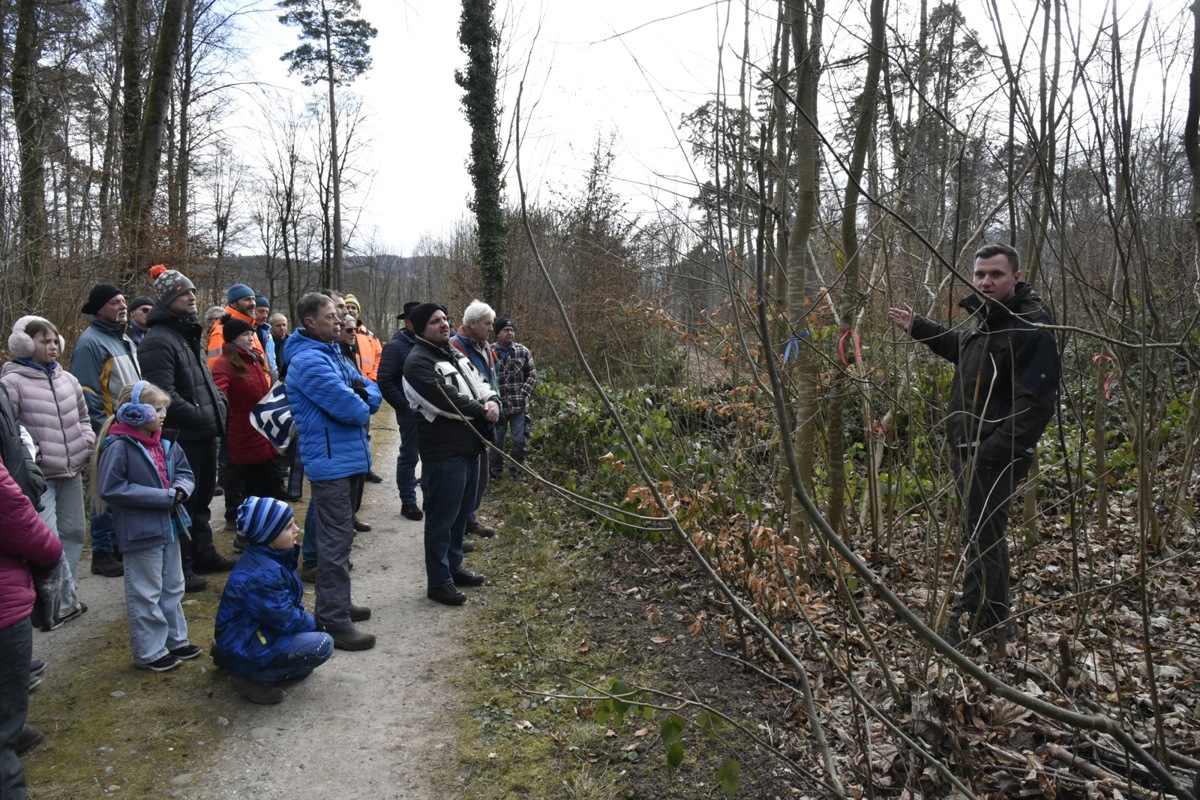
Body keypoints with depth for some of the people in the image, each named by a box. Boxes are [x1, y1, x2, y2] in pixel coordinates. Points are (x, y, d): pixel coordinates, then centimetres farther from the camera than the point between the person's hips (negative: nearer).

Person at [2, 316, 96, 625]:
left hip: (72, 471, 7)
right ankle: (66, 599, 0)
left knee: (74, 532, 12)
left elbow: (82, 417, 21)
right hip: (39, 474, -6)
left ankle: (65, 598, 25)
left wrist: (87, 441, 6)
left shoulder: (67, 379, 10)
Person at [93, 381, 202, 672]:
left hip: (169, 526, 8)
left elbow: (185, 473, 14)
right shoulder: (119, 447, -17)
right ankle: (149, 652, 17)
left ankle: (176, 640, 33)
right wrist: (163, 496, -21)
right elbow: (110, 488, -21)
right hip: (141, 532, -8)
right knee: (145, 594, 4)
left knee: (172, 588, 19)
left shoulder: (164, 444, 4)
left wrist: (180, 489, -11)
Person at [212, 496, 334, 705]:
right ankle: (255, 678, -9)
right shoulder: (261, 575, -30)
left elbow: (291, 603, 11)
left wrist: (307, 620, -3)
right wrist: (312, 623, -6)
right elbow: (285, 620, -23)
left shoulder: (275, 556, 0)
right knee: (322, 644, -19)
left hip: (258, 628, 10)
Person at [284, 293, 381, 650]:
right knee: (335, 541, -6)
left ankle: (334, 604, 32)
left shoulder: (332, 353, 15)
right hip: (330, 461, -10)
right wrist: (362, 406, -1)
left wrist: (365, 395, -10)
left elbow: (372, 392, 13)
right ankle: (335, 623, 0)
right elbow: (349, 408, -23)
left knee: (339, 537, 19)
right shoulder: (308, 360, -17)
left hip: (344, 457, 10)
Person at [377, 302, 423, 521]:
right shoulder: (396, 346, -9)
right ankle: (408, 502, 13)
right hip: (410, 411, -6)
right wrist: (404, 405, -15)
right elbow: (385, 381, -14)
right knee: (409, 456, 3)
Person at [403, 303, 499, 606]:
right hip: (444, 452, -9)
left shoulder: (454, 354, 17)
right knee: (442, 517, -1)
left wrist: (492, 401, -7)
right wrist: (482, 411, -10)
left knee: (462, 512, 19)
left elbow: (479, 384, 16)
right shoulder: (418, 362, -13)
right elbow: (446, 401, -22)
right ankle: (438, 582, 9)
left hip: (469, 446, 10)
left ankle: (454, 567, 34)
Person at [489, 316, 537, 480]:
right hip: (497, 405, -1)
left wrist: (524, 393, -4)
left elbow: (532, 375, 8)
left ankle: (515, 471, 21)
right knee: (496, 441, 8)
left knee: (520, 440, 3)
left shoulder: (523, 351, 3)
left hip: (519, 405, 2)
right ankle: (495, 474, 23)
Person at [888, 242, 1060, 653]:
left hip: (997, 453, -10)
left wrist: (995, 450, -29)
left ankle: (968, 622, 8)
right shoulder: (980, 316, 12)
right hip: (968, 446, 10)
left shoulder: (1032, 325, -18)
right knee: (985, 532, 19)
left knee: (981, 535, -3)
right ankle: (995, 622, 34)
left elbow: (1034, 400, -26)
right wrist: (918, 327, 32)